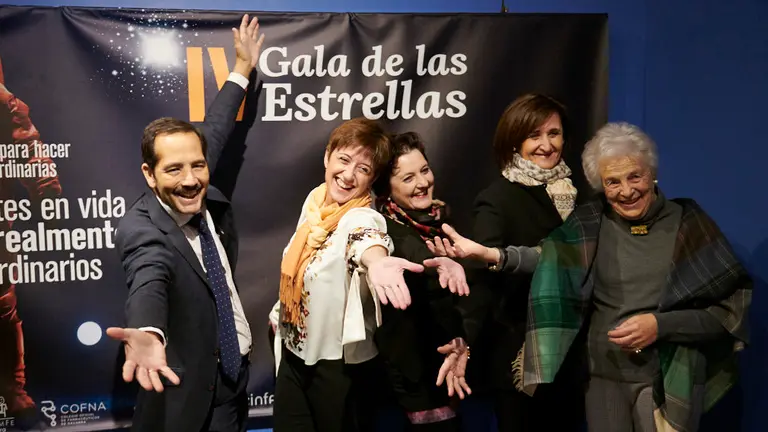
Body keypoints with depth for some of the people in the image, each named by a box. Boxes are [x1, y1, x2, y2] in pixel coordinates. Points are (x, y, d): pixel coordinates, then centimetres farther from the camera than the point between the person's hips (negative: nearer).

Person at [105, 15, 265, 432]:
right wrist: (148, 335, -67)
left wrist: (242, 68, 20)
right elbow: (149, 283, -46)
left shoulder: (204, 195, -6)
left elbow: (213, 134, 12)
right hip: (186, 391, -7)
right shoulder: (140, 229, -24)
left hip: (235, 372, 7)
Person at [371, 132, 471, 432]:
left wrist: (463, 342, -9)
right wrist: (440, 263, -56)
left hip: (447, 351, 6)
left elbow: (464, 290, 4)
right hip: (415, 367, -6)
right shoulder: (386, 226, -13)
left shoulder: (440, 216, 3)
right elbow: (410, 251, -36)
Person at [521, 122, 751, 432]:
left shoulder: (688, 224, -5)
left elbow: (731, 307, -6)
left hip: (672, 378, -1)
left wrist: (662, 325, -15)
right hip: (605, 377, 2)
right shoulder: (588, 227, 0)